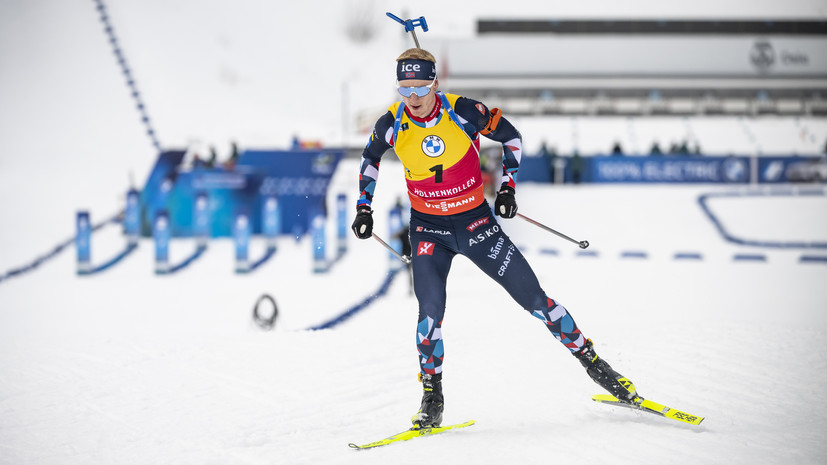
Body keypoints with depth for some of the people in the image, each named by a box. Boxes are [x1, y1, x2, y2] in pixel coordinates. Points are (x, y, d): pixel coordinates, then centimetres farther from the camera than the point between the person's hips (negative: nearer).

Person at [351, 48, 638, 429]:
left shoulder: (464, 112, -18)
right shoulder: (392, 124, -12)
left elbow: (511, 137, 0)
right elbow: (370, 158, 11)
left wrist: (507, 186, -6)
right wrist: (364, 208, 5)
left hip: (476, 222, -1)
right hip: (428, 228, 1)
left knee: (532, 296, 0)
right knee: (430, 307, -17)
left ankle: (591, 361, 13)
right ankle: (432, 398, -4)